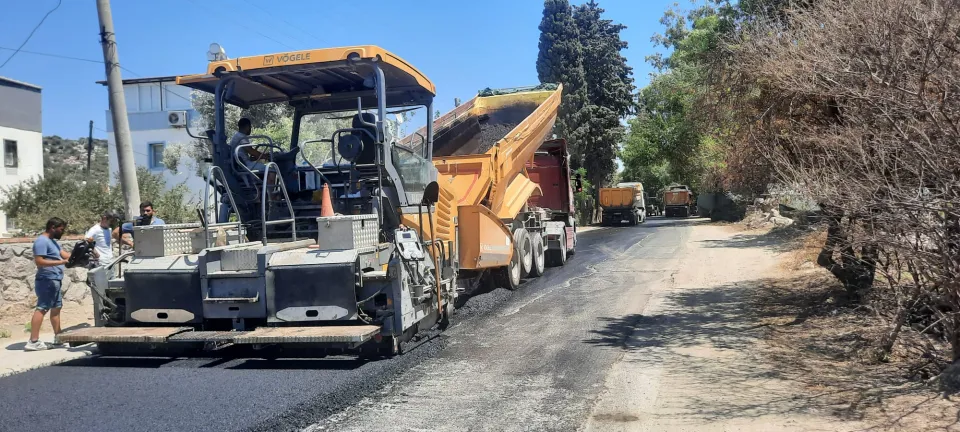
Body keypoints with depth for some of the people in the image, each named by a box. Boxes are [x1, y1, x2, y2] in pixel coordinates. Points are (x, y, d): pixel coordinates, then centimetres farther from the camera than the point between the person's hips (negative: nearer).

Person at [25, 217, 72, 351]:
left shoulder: (52, 241, 17)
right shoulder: (42, 241, -14)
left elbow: (64, 254, 15)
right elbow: (39, 261, -23)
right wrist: (61, 262, -26)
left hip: (54, 280, 11)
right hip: (47, 281, -11)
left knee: (56, 308, 15)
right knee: (42, 309, -11)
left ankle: (58, 338, 23)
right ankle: (33, 341, -13)